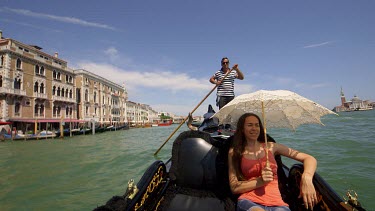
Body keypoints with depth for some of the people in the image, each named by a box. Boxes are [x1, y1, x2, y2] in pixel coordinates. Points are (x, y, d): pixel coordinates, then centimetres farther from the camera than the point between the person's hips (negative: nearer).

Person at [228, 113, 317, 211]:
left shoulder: (271, 147, 11)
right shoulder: (234, 152, 8)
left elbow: (309, 159, 9)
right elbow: (234, 187, 2)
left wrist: (307, 178, -13)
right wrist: (260, 181, -12)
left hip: (276, 203, 3)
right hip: (249, 201, -2)